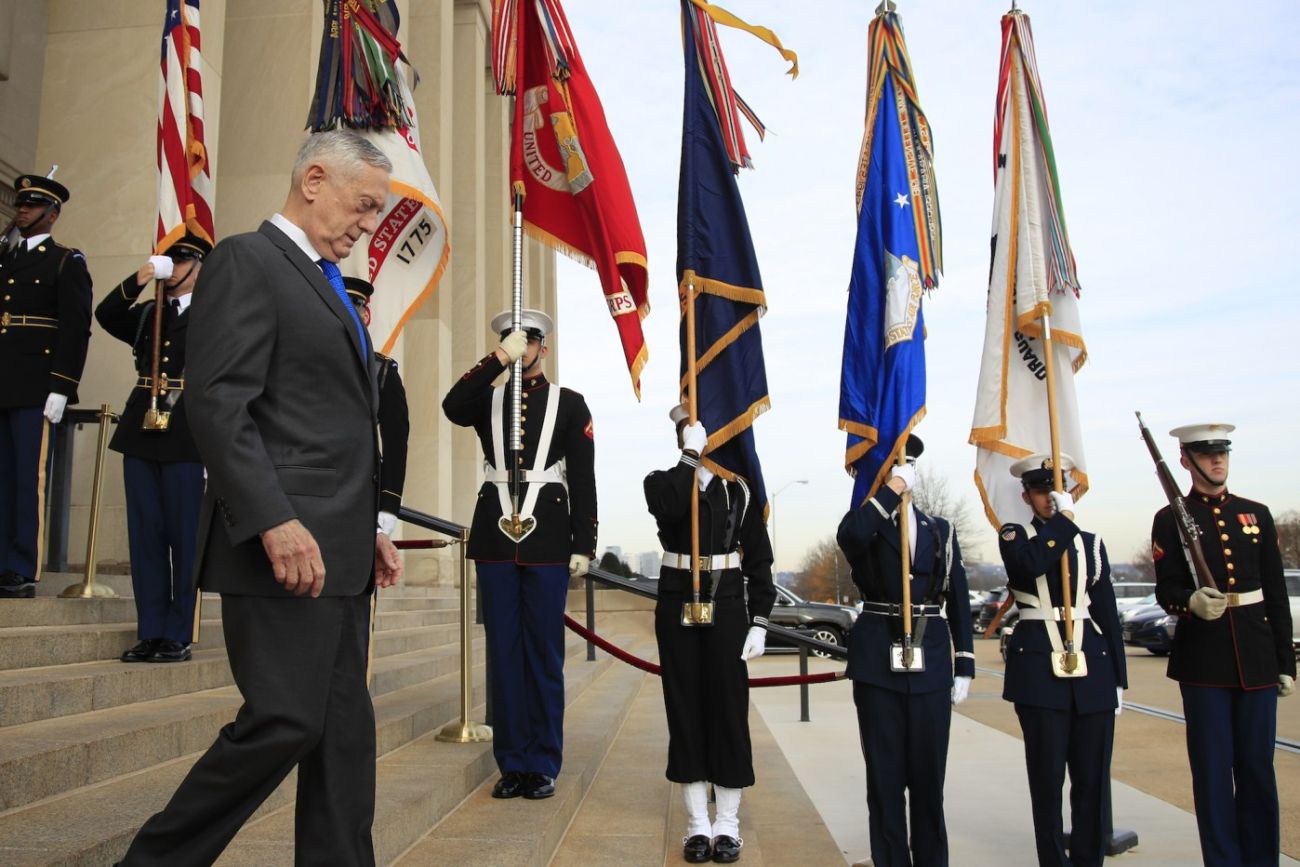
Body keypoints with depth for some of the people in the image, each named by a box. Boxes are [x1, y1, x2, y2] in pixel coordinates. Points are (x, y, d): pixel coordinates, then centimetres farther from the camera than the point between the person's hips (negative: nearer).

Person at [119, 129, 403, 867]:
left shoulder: (327, 286, 22)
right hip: (285, 545, -9)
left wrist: (367, 528, 17)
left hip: (337, 552, 9)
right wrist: (276, 521, -24)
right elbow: (217, 404, -16)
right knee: (284, 722, -6)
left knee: (345, 728, 10)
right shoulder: (247, 261, -5)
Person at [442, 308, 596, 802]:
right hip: (495, 538, 2)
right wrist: (498, 359, -16)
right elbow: (453, 407, -12)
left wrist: (583, 546, -3)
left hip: (547, 540, -2)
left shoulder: (569, 404, 7)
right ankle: (512, 764, 15)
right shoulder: (488, 398, 13)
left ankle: (543, 766, 13)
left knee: (544, 654, 2)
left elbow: (584, 480, 3)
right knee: (503, 653, 6)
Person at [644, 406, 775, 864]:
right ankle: (697, 824, 16)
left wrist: (759, 621, -3)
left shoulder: (740, 489, 4)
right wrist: (692, 455, -19)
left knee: (729, 710, 3)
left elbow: (759, 560, 3)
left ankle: (728, 824, 16)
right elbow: (669, 508, -24)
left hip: (728, 609, 0)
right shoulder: (663, 481, 3)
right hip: (679, 608, 0)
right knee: (686, 710, 5)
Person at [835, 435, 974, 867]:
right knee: (885, 775, 5)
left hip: (931, 666, 2)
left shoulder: (940, 531, 11)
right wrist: (891, 488, -20)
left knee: (928, 775, 8)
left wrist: (964, 667, 7)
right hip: (878, 665, -2)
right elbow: (848, 535, -26)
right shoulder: (866, 526, 2)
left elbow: (959, 602, 11)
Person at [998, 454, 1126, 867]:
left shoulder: (1091, 543, 13)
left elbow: (1108, 614, 13)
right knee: (1047, 776, 2)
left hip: (1092, 666, 3)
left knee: (1092, 778, 6)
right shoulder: (1013, 536, 4)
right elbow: (1030, 564, -21)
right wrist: (1063, 520, -12)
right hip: (1039, 666, -3)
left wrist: (1118, 677, 10)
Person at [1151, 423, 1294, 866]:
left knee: (1258, 767, 8)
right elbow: (1166, 591, -3)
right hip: (1203, 660, -3)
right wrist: (1192, 602, -25)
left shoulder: (1256, 514, 10)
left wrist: (1285, 661, 8)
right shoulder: (1170, 520, 0)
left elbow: (1276, 593, 10)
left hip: (1256, 656, 3)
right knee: (1213, 769, 3)